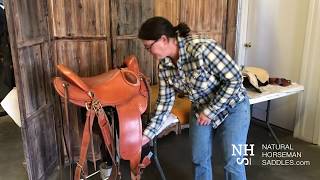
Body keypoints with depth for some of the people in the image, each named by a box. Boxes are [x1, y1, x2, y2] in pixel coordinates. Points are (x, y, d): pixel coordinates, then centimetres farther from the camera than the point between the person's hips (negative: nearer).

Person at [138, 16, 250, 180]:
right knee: (199, 159, 11)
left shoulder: (201, 47, -32)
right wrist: (148, 133, -2)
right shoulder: (164, 65, -10)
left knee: (232, 163, 0)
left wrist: (210, 111, -22)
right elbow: (165, 100, -1)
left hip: (232, 107, -6)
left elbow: (234, 78, -27)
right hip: (201, 109, 6)